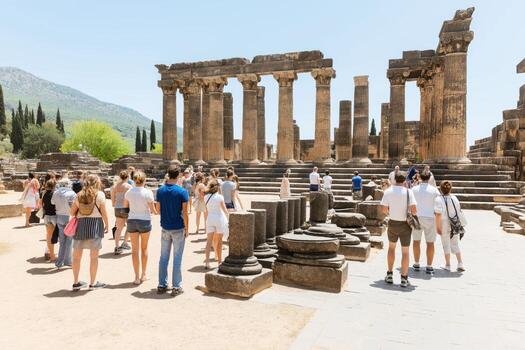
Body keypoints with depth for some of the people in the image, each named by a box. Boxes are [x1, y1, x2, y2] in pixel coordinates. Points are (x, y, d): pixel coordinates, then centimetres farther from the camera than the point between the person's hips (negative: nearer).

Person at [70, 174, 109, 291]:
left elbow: (72, 212, 6)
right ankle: (93, 283, 12)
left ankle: (76, 282, 23)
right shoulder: (99, 194, -3)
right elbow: (103, 212, -6)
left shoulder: (79, 195, 9)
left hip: (80, 224, 4)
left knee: (77, 255, 14)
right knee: (94, 256, 4)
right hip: (95, 224, -4)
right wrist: (106, 225, 5)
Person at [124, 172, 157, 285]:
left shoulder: (129, 192, -3)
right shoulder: (148, 192, -12)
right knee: (144, 248, 15)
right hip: (144, 221, -2)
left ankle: (137, 277, 10)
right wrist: (156, 212, 13)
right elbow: (152, 210, -9)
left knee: (135, 249, 8)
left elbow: (125, 207, 7)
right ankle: (143, 274, 25)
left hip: (132, 221, 2)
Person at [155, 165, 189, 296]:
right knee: (177, 258, 4)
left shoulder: (160, 190, 0)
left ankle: (162, 285, 19)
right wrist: (186, 228, -2)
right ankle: (176, 286, 9)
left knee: (164, 257, 13)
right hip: (178, 229, -4)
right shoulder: (182, 192, -13)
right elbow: (184, 213, -12)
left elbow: (158, 209, 6)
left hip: (165, 228, 4)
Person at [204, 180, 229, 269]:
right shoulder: (219, 197, -10)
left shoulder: (206, 197, 1)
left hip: (210, 219, 3)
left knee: (209, 241, 2)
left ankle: (207, 261, -8)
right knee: (219, 241, 9)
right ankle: (219, 260, 19)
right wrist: (227, 217, 12)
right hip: (219, 218, -3)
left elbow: (206, 210, 10)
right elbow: (225, 210, -5)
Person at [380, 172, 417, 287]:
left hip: (392, 223, 2)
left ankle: (389, 275, 20)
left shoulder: (388, 191, -6)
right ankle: (404, 279, 13)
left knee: (391, 247, 21)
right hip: (405, 224, -2)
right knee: (405, 252, 8)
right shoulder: (408, 191, -13)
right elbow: (413, 210, -19)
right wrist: (414, 213, 3)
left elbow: (384, 210, -4)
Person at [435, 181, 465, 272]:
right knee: (455, 244, 16)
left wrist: (437, 227, -16)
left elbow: (438, 214, -20)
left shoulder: (439, 199, -14)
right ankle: (460, 264, 9)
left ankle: (448, 265, 15)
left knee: (446, 245, 9)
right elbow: (459, 212, 6)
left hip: (444, 224, -4)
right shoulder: (454, 198, 1)